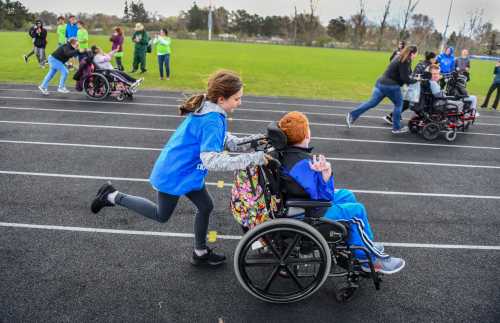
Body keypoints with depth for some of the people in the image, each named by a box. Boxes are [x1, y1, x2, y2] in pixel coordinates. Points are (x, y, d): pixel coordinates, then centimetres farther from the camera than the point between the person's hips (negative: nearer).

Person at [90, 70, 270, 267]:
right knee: (162, 215, 14)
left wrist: (255, 141, -7)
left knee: (206, 207, 15)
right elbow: (212, 161, -38)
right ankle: (113, 197, 22)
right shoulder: (212, 121, -30)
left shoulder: (210, 111, -1)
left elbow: (227, 142, 6)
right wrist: (254, 158, -36)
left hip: (184, 170, 9)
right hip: (175, 174, -9)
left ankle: (200, 253, 33)